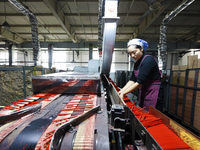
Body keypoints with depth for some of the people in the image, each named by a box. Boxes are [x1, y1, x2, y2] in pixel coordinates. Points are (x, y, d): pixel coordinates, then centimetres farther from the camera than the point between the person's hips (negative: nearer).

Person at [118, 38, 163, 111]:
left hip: (153, 94, -8)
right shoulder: (137, 63, 7)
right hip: (143, 93, 8)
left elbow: (139, 82, -23)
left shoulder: (148, 60, -18)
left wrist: (123, 93, -19)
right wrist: (121, 91, -6)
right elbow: (132, 80, 3)